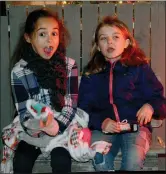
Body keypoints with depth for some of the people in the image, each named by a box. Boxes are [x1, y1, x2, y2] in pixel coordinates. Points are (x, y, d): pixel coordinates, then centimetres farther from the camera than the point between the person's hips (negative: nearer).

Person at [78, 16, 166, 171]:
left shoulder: (139, 68, 7)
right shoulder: (91, 74, 12)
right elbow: (83, 108, 7)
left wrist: (151, 106, -19)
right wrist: (101, 122, -13)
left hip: (136, 127, -1)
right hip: (104, 129, 1)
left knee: (133, 160, -30)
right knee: (99, 159, -30)